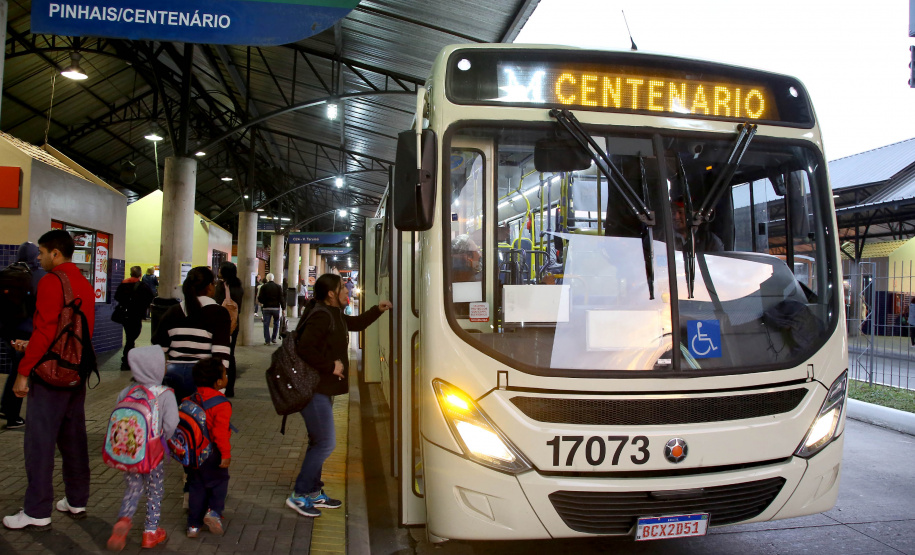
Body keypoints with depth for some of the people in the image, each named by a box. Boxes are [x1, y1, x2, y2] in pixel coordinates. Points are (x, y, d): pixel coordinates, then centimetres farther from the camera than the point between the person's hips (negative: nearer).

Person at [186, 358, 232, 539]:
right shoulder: (221, 405, -18)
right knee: (219, 481, 14)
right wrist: (226, 454, -20)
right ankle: (214, 510, -4)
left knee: (197, 487, 15)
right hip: (212, 454, -6)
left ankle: (193, 525, 18)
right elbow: (220, 432, -24)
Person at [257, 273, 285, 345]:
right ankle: (274, 338, 19)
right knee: (276, 323, 19)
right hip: (276, 307, 1)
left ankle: (267, 340, 1)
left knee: (266, 324, 3)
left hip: (266, 308, -1)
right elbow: (281, 298, -2)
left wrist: (261, 303, 17)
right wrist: (283, 308, 2)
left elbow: (260, 298, -5)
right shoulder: (278, 286, 3)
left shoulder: (264, 287, -1)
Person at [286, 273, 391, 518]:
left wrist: (377, 310, 19)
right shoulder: (321, 317, -19)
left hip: (323, 390, 11)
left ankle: (314, 492, 28)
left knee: (319, 442, 17)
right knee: (326, 443, -6)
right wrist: (331, 366, -22)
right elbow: (305, 348, -29)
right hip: (314, 390, -11)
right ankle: (299, 495, 5)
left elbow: (356, 323, 30)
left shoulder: (333, 315, 13)